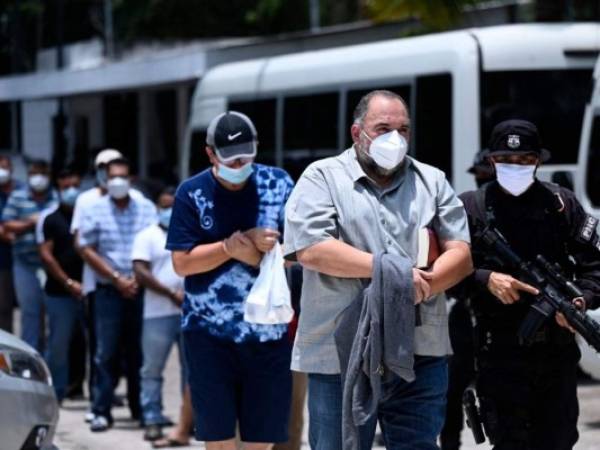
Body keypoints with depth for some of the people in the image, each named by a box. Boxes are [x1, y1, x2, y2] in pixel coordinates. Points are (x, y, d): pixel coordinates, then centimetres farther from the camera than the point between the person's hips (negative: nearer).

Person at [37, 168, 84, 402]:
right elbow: (46, 254, -3)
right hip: (59, 293, -1)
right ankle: (55, 394, 10)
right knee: (58, 345, 0)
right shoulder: (49, 218, 3)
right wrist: (69, 283, -11)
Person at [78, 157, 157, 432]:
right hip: (108, 291, -1)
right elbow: (87, 250, 0)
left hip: (141, 291, 1)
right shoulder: (96, 211, 2)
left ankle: (140, 406, 16)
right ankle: (101, 411, -2)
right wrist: (116, 278, -7)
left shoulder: (147, 209, 5)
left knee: (138, 351, 7)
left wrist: (139, 279, -8)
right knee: (106, 352, -4)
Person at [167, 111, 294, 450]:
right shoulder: (192, 193, -3)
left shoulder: (279, 184, 2)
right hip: (210, 331, -1)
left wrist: (248, 251, -14)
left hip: (268, 330, 1)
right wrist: (233, 246, -17)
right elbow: (182, 262, -8)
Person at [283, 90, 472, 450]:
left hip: (421, 356, 3)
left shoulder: (433, 182, 14)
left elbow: (461, 255, 7)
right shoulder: (322, 178, 3)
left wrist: (422, 285, -13)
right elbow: (311, 249, -11)